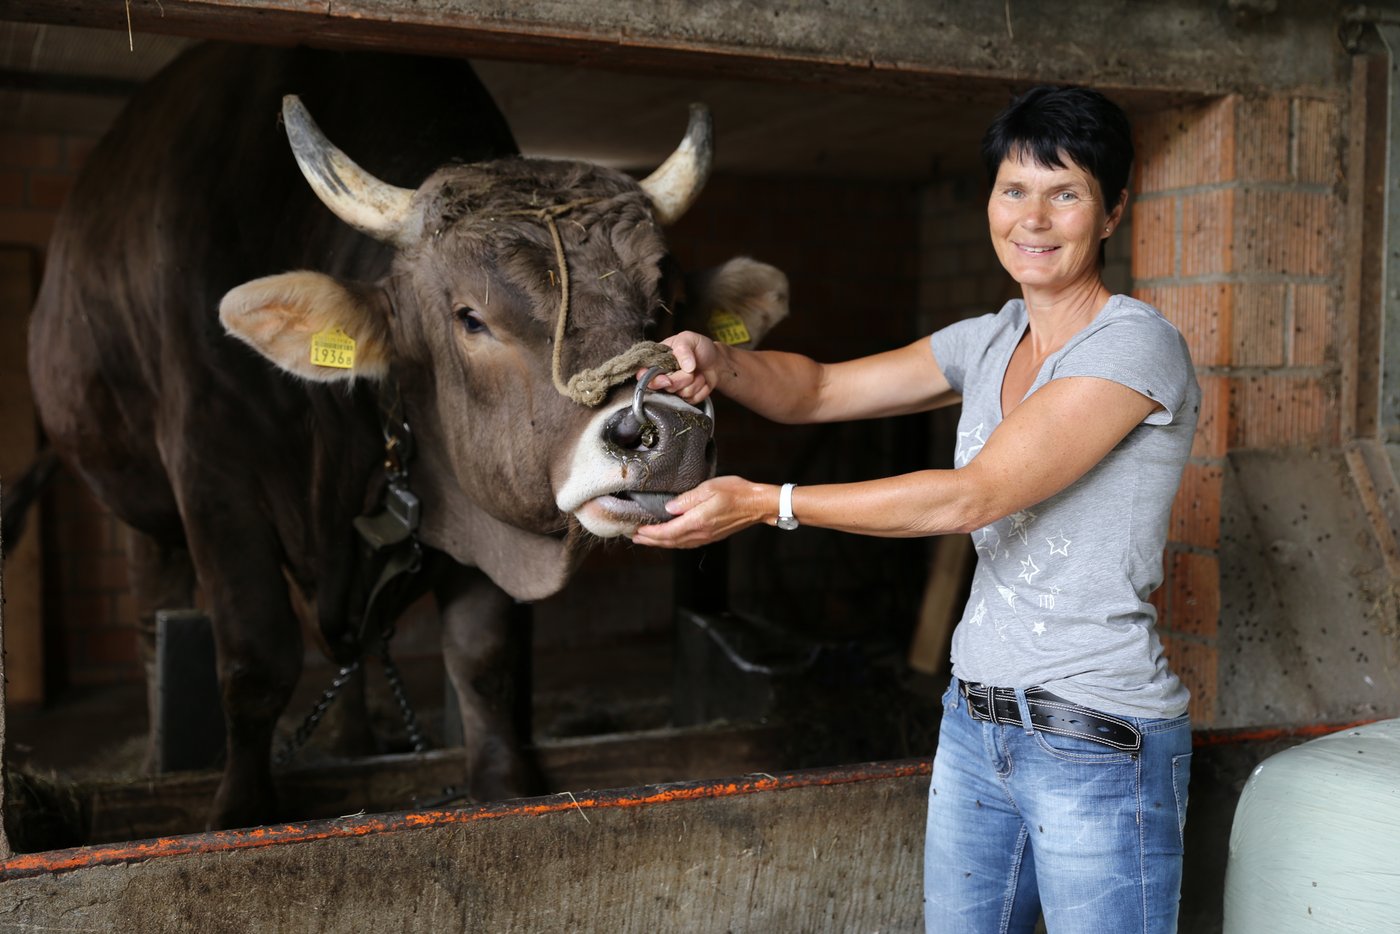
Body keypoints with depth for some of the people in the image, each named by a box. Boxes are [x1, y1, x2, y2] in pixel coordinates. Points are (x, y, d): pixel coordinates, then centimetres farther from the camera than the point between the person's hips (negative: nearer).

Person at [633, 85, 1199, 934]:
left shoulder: (1135, 344, -14)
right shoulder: (990, 342, 9)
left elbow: (973, 496, -21)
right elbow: (820, 390, 10)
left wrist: (768, 504, -21)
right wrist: (720, 363, -12)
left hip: (1102, 746, -7)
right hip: (976, 721, 7)